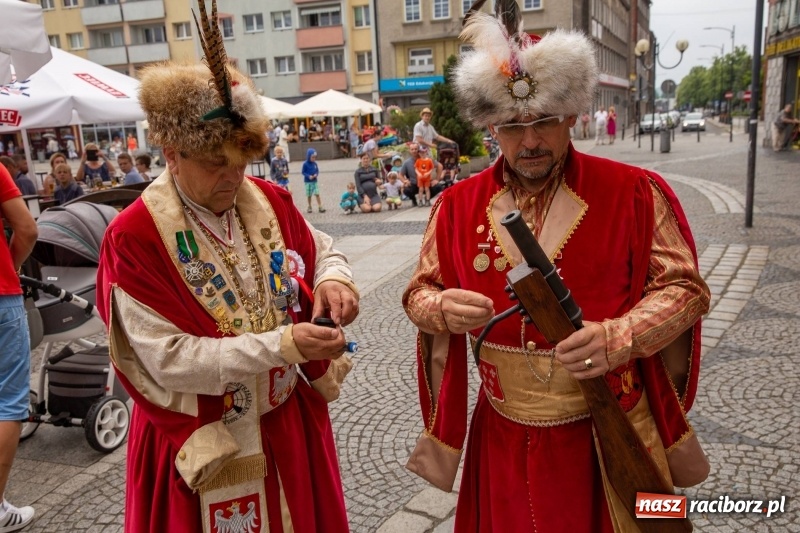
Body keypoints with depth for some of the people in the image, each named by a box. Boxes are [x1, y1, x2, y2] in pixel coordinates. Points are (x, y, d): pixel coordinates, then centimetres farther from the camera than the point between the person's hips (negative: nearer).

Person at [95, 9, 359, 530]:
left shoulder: (269, 201, -5)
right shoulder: (134, 237, -19)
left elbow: (323, 252, 10)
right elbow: (169, 360, -22)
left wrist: (333, 280, -15)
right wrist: (282, 345, -29)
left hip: (290, 420, 5)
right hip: (204, 441, -4)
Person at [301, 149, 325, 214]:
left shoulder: (315, 163, 1)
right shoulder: (305, 164, -11)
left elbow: (317, 171, 9)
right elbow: (303, 172, -8)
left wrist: (316, 174, -12)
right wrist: (308, 176, -20)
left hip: (315, 181, 2)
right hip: (308, 182, -2)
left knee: (317, 194, -5)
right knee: (309, 195, 8)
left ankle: (320, 207, -3)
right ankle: (309, 207, 23)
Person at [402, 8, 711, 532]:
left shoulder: (634, 193, -9)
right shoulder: (459, 205, -2)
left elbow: (685, 288, -4)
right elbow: (419, 292, 5)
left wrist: (620, 336, -23)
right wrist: (444, 307, -19)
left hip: (608, 436, -1)